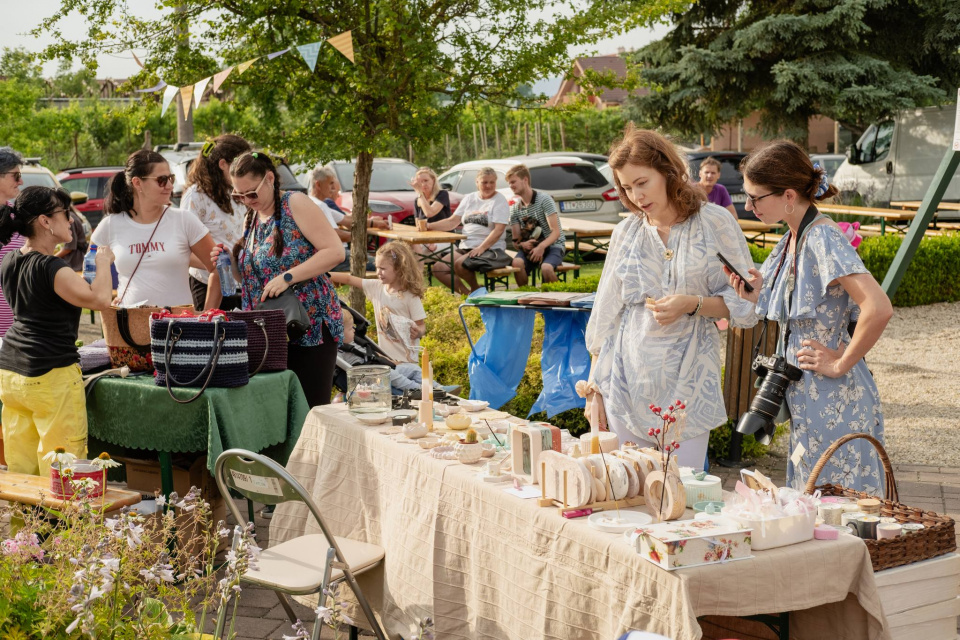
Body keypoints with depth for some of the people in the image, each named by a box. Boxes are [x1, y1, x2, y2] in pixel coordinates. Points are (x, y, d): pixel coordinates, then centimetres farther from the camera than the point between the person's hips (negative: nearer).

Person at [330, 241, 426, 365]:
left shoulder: (411, 296, -15)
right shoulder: (376, 287, 0)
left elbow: (421, 326, -11)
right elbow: (349, 279, 2)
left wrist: (419, 332, -33)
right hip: (384, 355, 5)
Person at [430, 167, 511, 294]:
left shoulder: (500, 200, -2)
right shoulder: (469, 198, 15)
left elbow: (499, 230, -13)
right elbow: (452, 222, 12)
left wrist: (481, 248, -25)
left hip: (490, 249, -6)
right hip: (465, 247, 7)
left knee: (460, 264, -32)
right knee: (438, 268, -13)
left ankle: (477, 290, -5)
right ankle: (467, 294, -5)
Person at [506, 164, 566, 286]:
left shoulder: (544, 199, -9)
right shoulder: (515, 208, 7)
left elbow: (556, 231, -15)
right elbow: (516, 240, 8)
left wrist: (541, 247, -31)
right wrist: (522, 244, -17)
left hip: (553, 245, -4)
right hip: (530, 247, 4)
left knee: (546, 268, -36)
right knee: (517, 263, -30)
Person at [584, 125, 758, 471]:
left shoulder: (715, 223, -2)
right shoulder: (627, 231, 8)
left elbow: (747, 301, 0)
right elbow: (607, 311, 12)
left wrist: (692, 304, -15)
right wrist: (595, 381, 11)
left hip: (686, 376, -3)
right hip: (628, 376, 3)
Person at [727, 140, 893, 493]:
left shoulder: (823, 239, -19)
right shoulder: (792, 239, 9)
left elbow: (879, 308, -31)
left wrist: (841, 364, -20)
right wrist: (757, 294, 1)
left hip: (834, 401, -9)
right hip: (806, 398, 9)